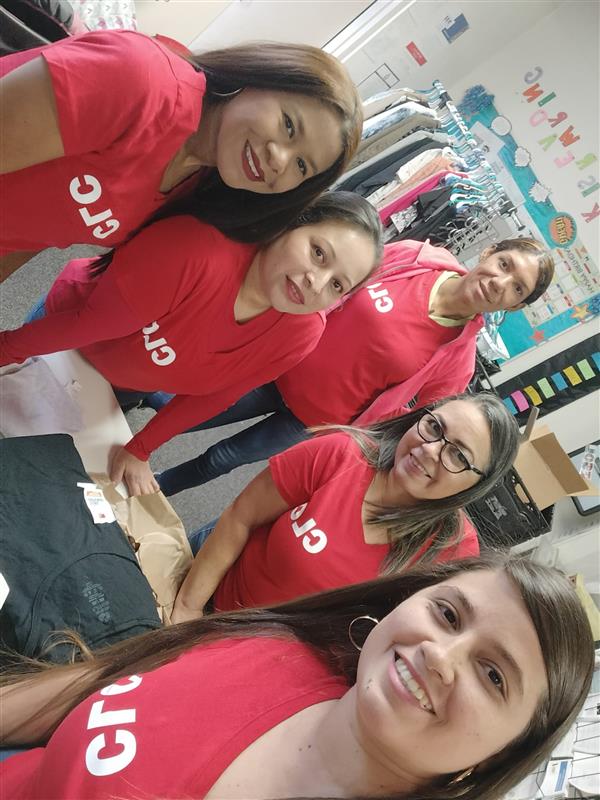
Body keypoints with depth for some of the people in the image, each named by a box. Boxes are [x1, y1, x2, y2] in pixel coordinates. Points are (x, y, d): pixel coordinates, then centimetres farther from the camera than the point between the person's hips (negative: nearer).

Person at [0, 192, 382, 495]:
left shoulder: (301, 335, -30)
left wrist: (139, 451, -7)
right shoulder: (197, 249, -44)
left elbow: (211, 397, -16)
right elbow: (90, 322, -32)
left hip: (132, 388, 3)